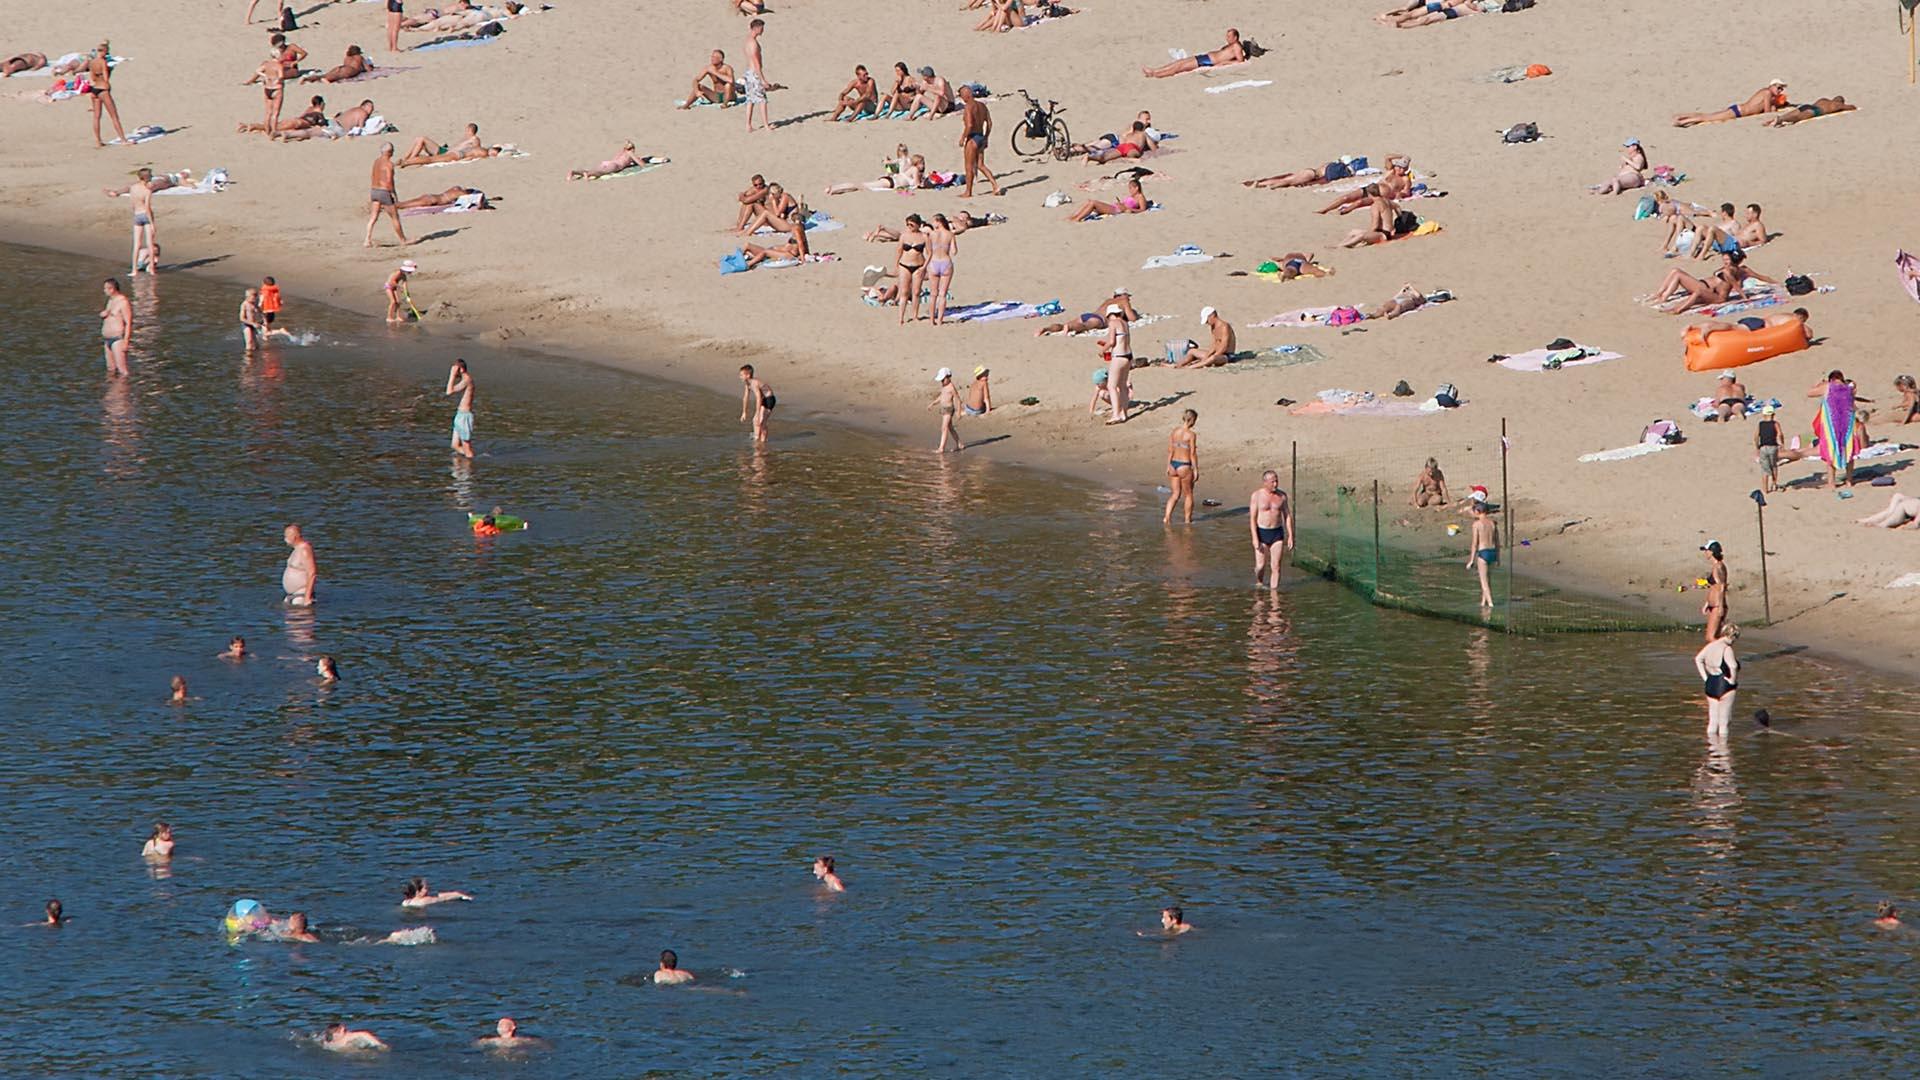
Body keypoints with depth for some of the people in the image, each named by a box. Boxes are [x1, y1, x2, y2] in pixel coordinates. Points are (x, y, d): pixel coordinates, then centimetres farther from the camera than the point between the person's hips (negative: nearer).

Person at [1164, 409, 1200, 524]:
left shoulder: (1174, 431, 2)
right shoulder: (1191, 435, -15)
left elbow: (1170, 450, 7)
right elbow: (1193, 454, -13)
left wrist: (1168, 466, 15)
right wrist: (1196, 470, -7)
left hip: (1173, 464, 5)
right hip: (1185, 467, -5)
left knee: (1175, 494, 15)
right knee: (1188, 495, 13)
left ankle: (1166, 517, 3)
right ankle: (1188, 520, 21)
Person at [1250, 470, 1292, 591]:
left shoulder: (1282, 496, 2)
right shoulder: (1257, 495, -6)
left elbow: (1287, 516, 8)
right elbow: (1252, 518, -8)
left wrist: (1290, 535, 2)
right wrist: (1255, 538, -15)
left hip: (1277, 533, 2)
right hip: (1261, 533, -2)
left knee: (1276, 566, -4)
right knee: (1261, 566, 0)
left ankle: (1274, 590, 2)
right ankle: (1258, 582, 29)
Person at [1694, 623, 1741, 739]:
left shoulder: (1710, 646, 5)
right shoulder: (1726, 649, -19)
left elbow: (1698, 659, 15)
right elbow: (1733, 666, -33)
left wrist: (1705, 677, 12)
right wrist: (1732, 681, -16)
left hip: (1710, 685, 7)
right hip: (1725, 686, -7)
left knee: (1713, 721, 16)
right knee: (1724, 722, 1)